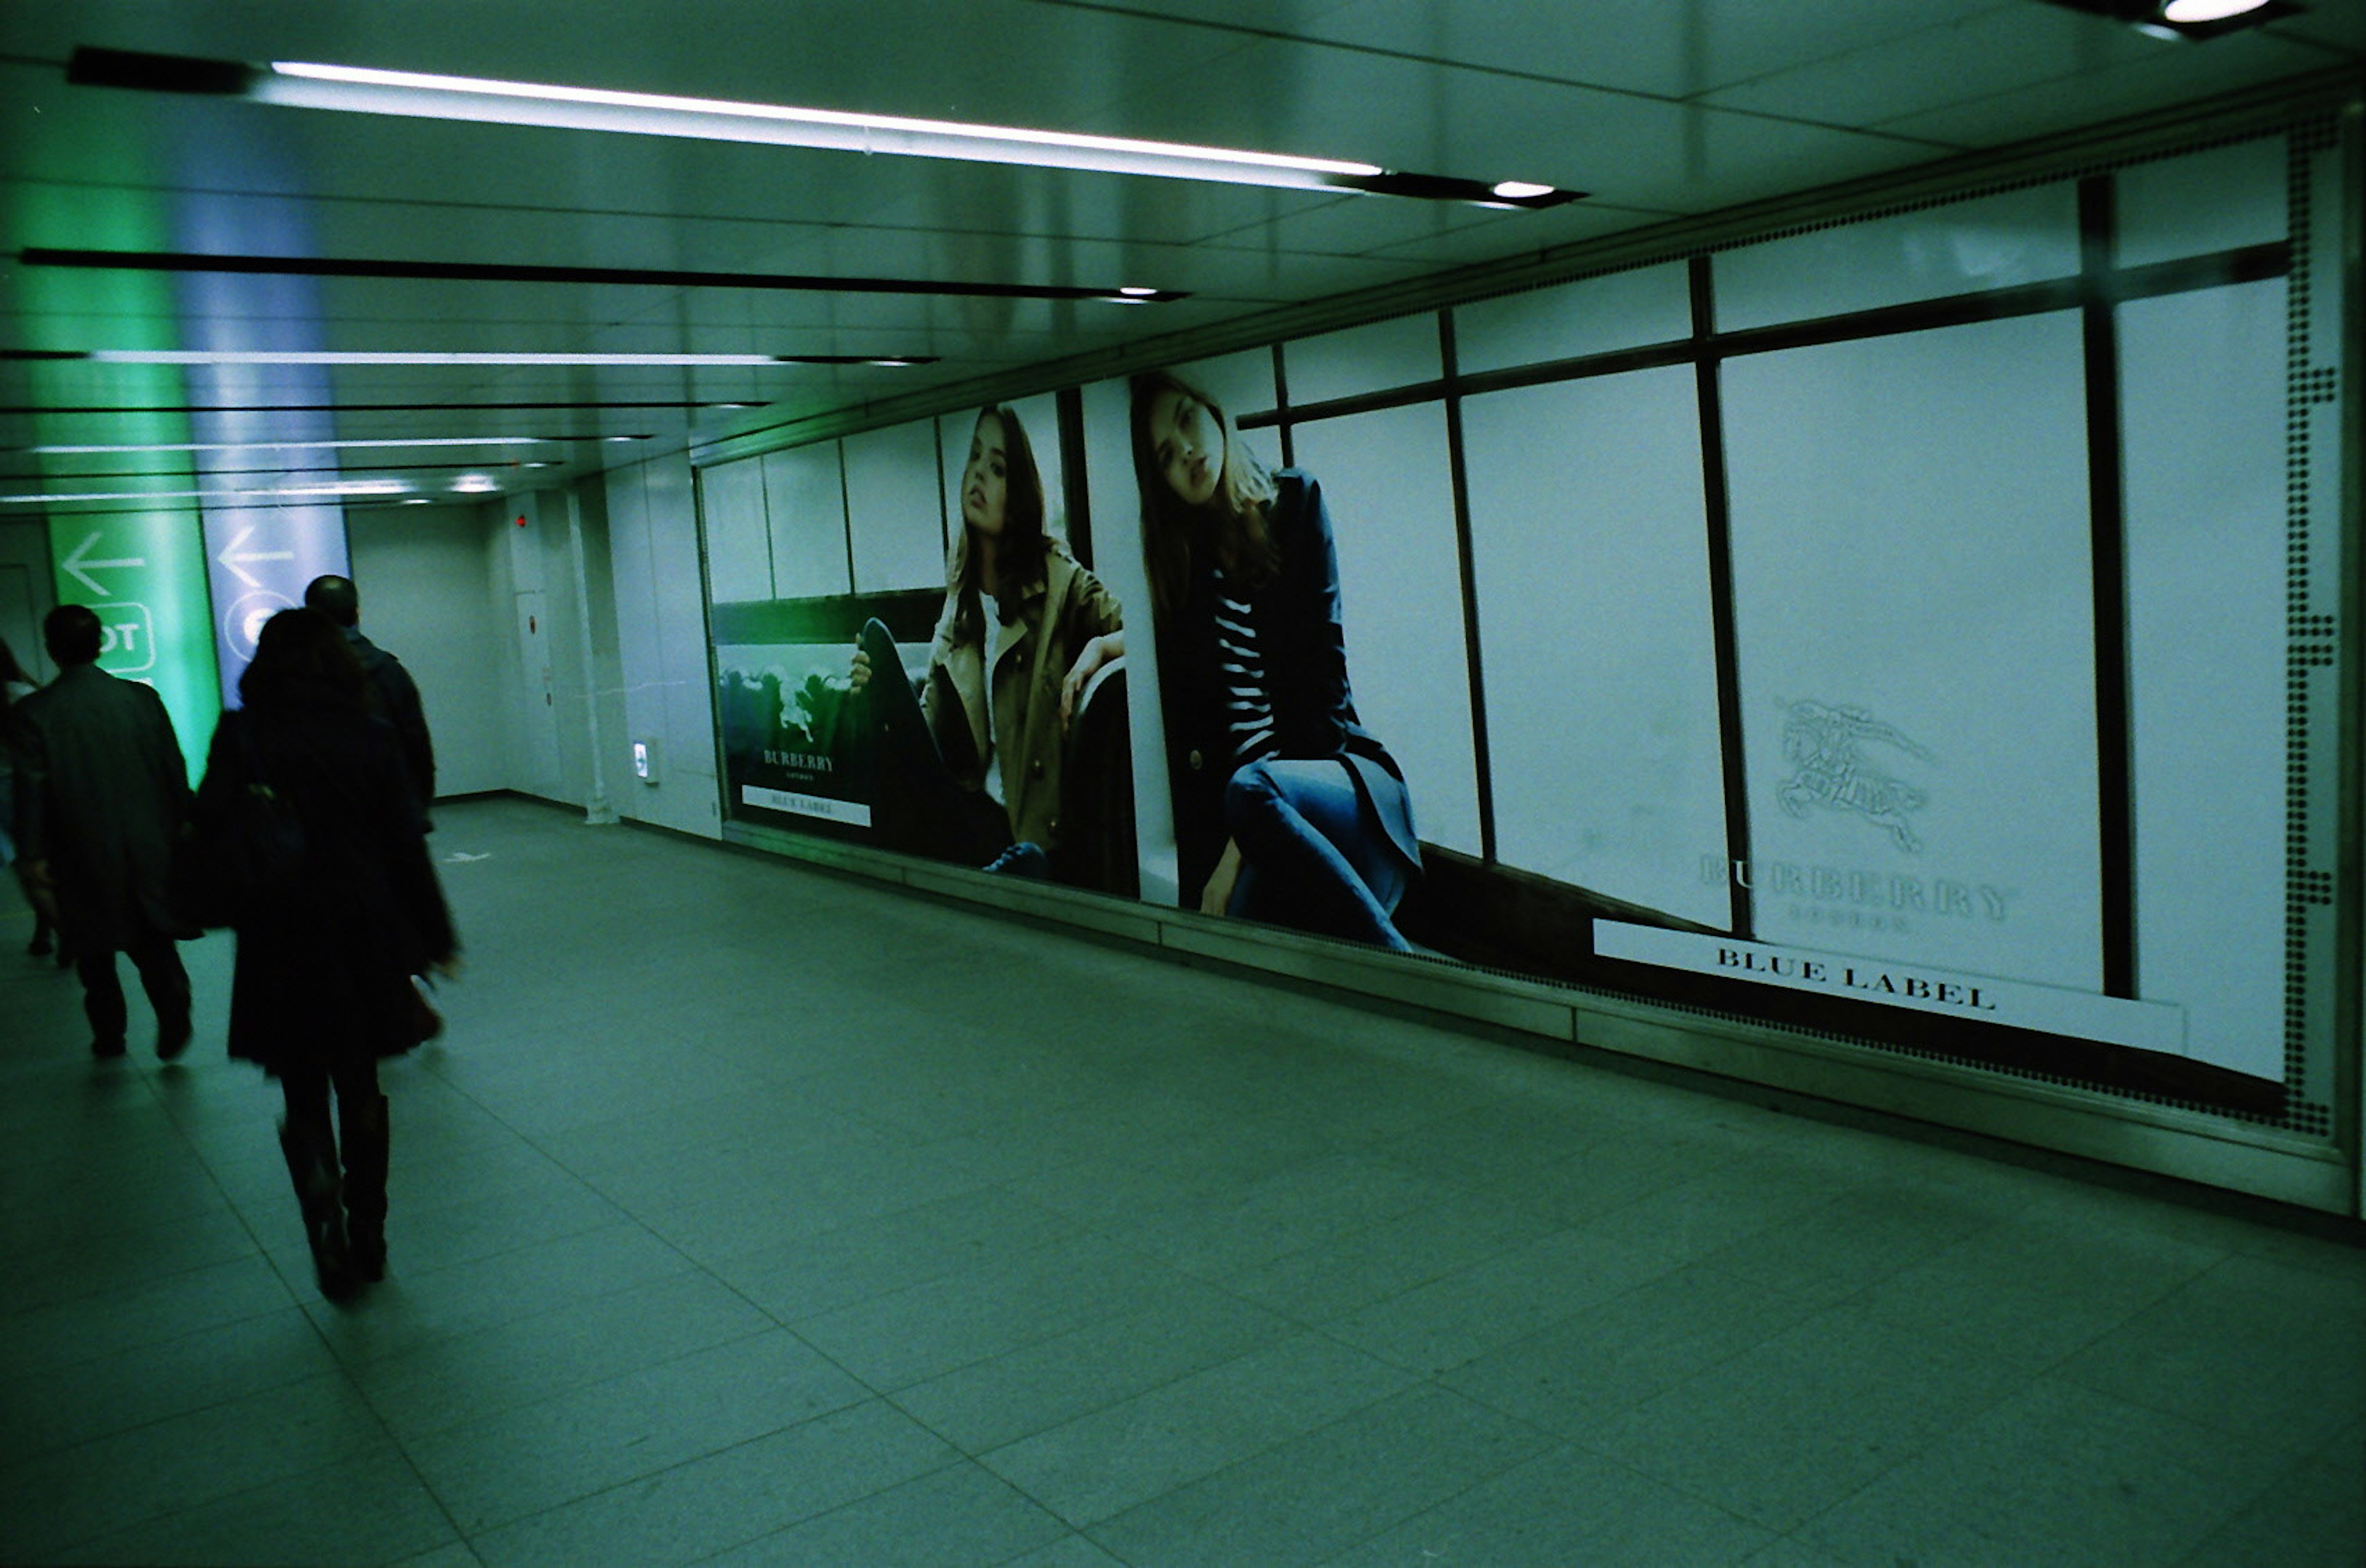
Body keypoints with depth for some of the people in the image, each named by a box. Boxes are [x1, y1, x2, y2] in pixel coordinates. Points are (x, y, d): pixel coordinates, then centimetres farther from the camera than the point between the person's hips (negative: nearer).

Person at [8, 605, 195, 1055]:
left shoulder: (32, 713, -9)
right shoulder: (143, 698, -3)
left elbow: (30, 792, -9)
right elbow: (175, 771, 0)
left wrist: (32, 859, -4)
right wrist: (180, 826, 10)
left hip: (83, 860, -1)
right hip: (150, 848, 1)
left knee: (95, 956, 15)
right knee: (154, 943, 11)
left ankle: (109, 1035, 24)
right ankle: (172, 1001, -12)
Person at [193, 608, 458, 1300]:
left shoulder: (240, 736, -6)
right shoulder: (371, 736, -2)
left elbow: (209, 828, -13)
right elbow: (406, 846, -1)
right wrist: (435, 938, 5)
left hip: (280, 947, -1)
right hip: (366, 938, 2)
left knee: (304, 1097, 11)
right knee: (361, 1089, 16)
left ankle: (329, 1228, -12)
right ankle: (368, 1239, 23)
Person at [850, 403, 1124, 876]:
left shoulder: (1059, 577, 2)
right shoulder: (956, 598, 15)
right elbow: (929, 728, 11)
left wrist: (1099, 646, -18)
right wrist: (882, 694, -8)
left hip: (1035, 824, -6)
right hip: (972, 807, 6)